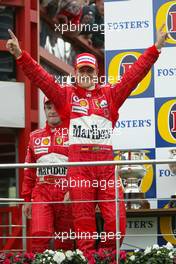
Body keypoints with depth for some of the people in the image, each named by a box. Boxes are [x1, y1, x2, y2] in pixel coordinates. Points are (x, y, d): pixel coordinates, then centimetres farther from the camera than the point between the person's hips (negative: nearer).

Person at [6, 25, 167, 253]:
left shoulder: (110, 94, 17)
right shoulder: (66, 95, 13)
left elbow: (134, 74, 13)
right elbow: (40, 77, 5)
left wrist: (155, 48, 7)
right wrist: (20, 55, -7)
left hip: (106, 162, 2)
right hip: (79, 163, -1)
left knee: (117, 220, -5)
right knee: (83, 220, -1)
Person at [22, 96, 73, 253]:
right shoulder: (35, 137, 16)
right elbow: (29, 170, 17)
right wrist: (27, 199, 13)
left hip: (67, 194, -2)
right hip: (41, 193, 2)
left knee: (64, 242, 3)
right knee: (40, 235, -15)